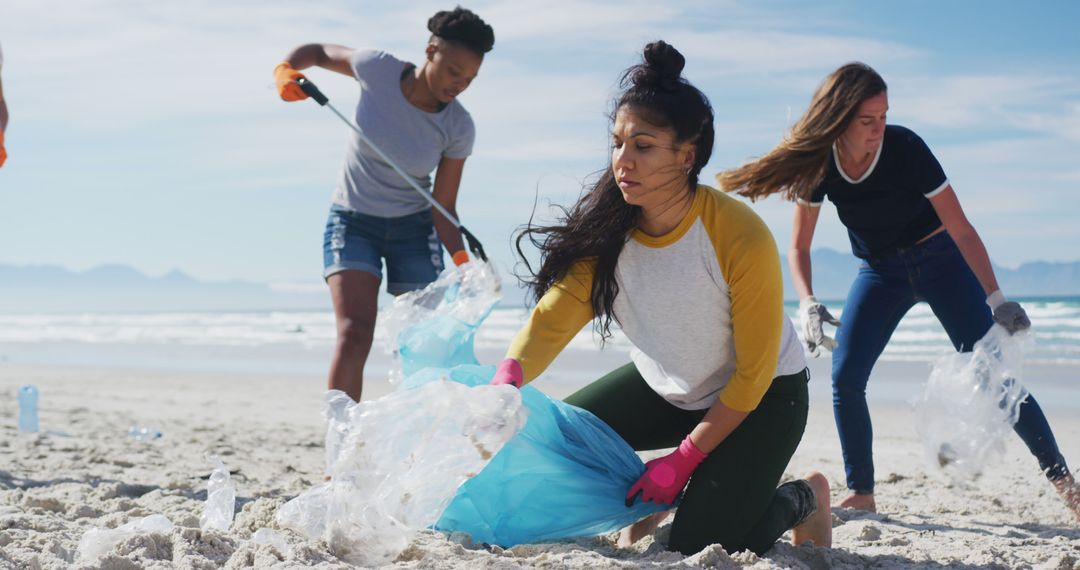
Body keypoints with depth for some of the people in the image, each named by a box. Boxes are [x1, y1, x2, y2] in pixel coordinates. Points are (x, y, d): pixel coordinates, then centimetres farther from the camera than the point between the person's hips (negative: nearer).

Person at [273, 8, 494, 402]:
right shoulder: (378, 70, -16)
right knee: (354, 333, -21)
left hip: (414, 228, 2)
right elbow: (318, 52, 2)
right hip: (353, 221, -2)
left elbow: (443, 207, -10)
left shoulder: (458, 128, -13)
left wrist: (463, 262, -26)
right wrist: (286, 69, -19)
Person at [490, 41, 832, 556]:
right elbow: (552, 318, -25)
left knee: (698, 548, -19)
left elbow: (752, 374, -23)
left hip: (761, 397, -5)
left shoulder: (742, 238, -30)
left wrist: (682, 460, -24)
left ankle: (802, 499, 11)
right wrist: (508, 377, -47)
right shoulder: (606, 231, -17)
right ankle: (646, 500, 18)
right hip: (664, 388, 5)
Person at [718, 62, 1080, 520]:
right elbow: (799, 246, -8)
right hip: (880, 272, 3)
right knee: (845, 376, -11)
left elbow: (961, 229, -22)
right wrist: (807, 304, -25)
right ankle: (861, 494, 1)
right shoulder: (819, 163, -17)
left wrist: (996, 298, -29)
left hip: (939, 261, -3)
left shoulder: (905, 149, -26)